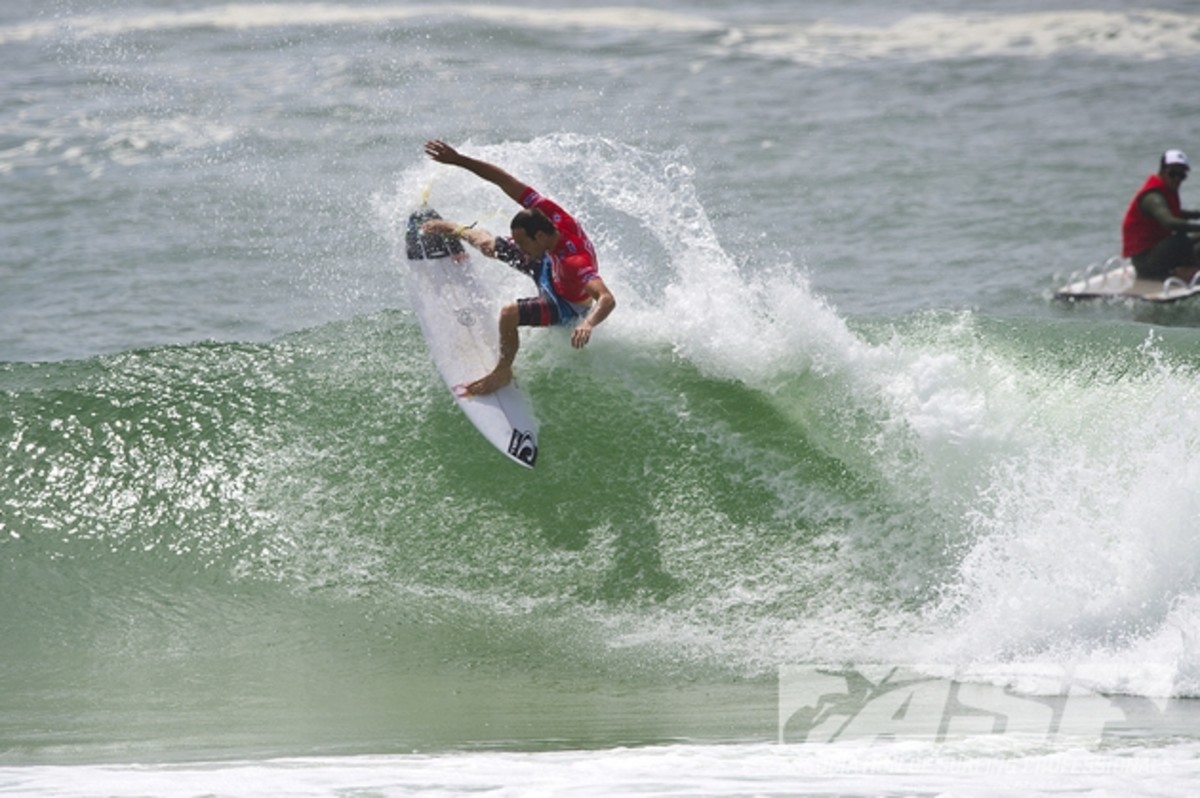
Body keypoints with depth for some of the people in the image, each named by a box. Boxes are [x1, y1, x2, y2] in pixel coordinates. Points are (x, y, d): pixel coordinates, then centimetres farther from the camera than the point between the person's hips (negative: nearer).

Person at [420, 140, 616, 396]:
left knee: (509, 313, -32)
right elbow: (505, 181, -29)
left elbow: (607, 299, -59)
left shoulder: (575, 262, -48)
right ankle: (455, 229, 54)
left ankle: (503, 372, -5)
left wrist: (588, 324, -78)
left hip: (566, 310, -7)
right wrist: (457, 160, -33)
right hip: (546, 265, 7)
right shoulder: (554, 217, -31)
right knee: (489, 245, 19)